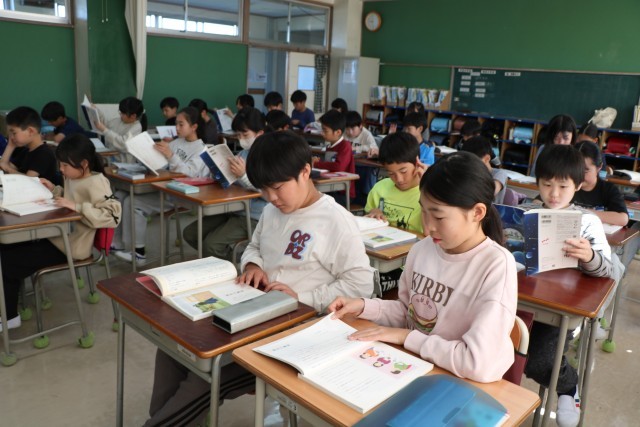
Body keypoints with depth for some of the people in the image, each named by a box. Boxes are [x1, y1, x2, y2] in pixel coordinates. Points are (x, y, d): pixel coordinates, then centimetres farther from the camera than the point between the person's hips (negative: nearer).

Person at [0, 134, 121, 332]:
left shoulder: (96, 183, -22)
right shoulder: (74, 177, 4)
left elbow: (113, 215, -31)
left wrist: (76, 207, -33)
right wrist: (54, 189, 5)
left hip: (72, 246, -9)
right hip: (60, 236, 9)